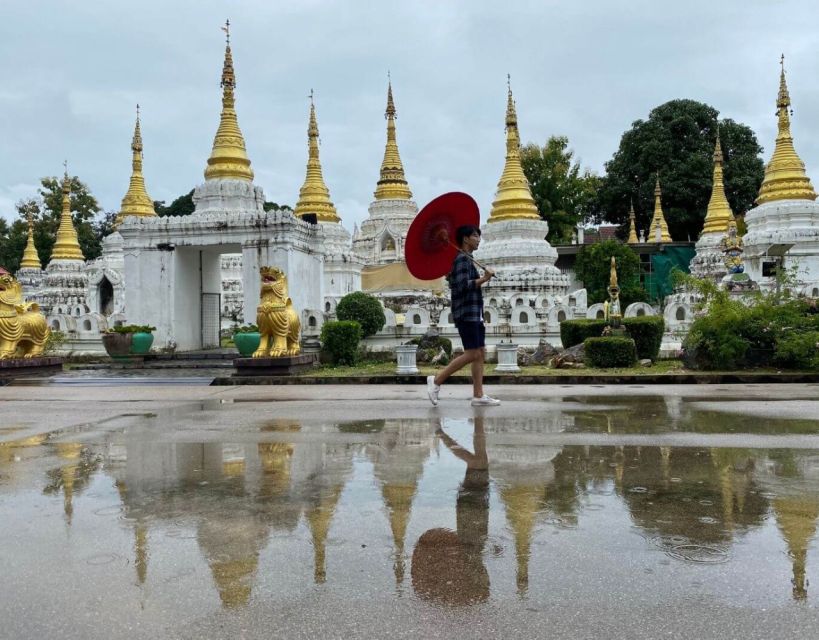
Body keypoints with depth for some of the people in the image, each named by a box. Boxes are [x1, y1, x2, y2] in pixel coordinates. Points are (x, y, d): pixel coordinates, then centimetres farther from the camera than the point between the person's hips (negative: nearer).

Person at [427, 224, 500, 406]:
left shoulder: (466, 259, 21)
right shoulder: (462, 258, -10)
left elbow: (449, 277, 32)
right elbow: (463, 285, -21)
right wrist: (484, 279, -17)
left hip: (475, 313, 10)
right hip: (466, 314, -10)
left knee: (480, 354, 5)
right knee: (472, 354, -12)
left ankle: (478, 396, 3)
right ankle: (436, 381, -5)